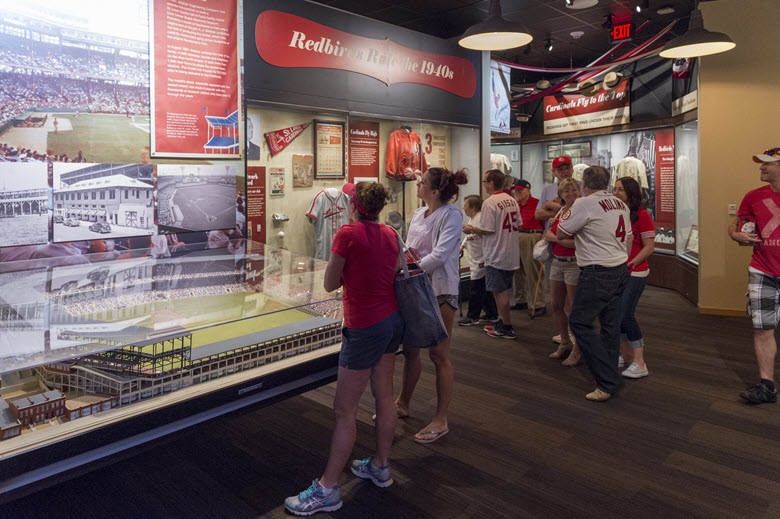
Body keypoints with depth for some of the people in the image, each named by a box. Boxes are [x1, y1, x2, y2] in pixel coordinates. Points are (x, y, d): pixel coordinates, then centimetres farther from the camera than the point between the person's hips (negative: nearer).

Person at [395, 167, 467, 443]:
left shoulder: (451, 215, -13)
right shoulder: (418, 214, 11)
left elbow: (439, 255, -21)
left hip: (440, 291, -7)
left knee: (439, 355, 1)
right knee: (410, 349, 16)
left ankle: (441, 420, 14)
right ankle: (403, 403, 34)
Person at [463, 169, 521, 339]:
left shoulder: (490, 202, -16)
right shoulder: (512, 200, 8)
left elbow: (487, 230, -19)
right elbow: (518, 226, 13)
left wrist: (471, 229, -3)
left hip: (496, 255, -8)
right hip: (512, 255, 8)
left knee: (499, 292, 1)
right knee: (503, 291, 17)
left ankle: (507, 328, 6)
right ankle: (501, 322, 27)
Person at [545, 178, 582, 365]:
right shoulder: (559, 212, 10)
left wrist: (555, 238, -14)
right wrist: (551, 227, 4)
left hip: (574, 263, -8)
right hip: (557, 263, 8)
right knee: (556, 306, 15)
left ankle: (577, 351, 16)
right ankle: (565, 343, 33)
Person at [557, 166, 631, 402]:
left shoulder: (584, 205, -14)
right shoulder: (621, 205, 11)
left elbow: (560, 233, -9)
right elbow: (628, 239, 17)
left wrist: (565, 215, 10)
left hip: (597, 274, -8)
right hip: (620, 271, 9)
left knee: (580, 323, -2)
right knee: (611, 324, 14)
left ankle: (608, 381, -2)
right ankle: (610, 378, 23)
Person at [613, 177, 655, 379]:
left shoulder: (642, 215, -9)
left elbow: (649, 248, -11)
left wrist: (629, 265, -18)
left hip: (635, 273, -7)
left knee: (626, 315, -10)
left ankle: (640, 364, 1)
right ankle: (627, 356, 29)